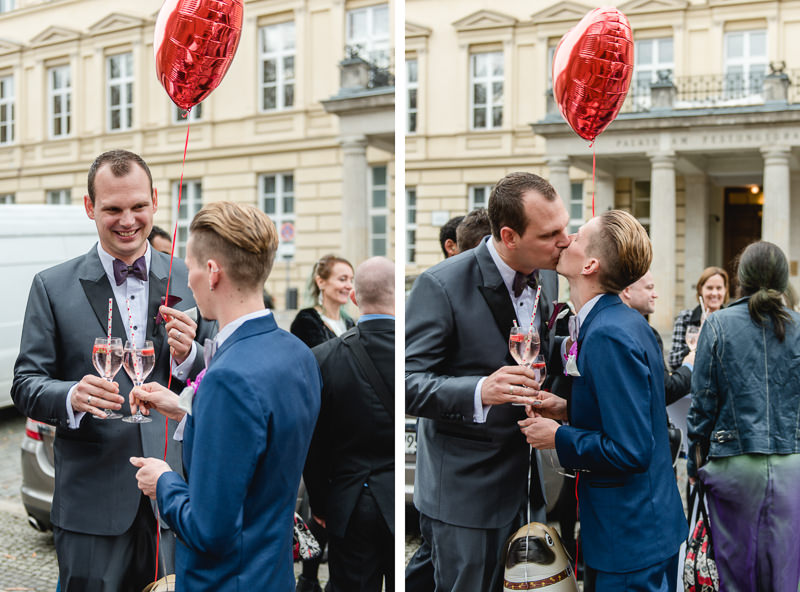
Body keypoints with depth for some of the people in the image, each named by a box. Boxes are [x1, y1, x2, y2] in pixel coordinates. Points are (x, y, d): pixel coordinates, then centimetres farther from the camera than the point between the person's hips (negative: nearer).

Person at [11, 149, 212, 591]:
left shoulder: (188, 282, 4)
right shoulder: (52, 286, 0)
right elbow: (26, 384, 0)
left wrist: (188, 355, -14)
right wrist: (72, 396, -21)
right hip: (91, 501, -1)